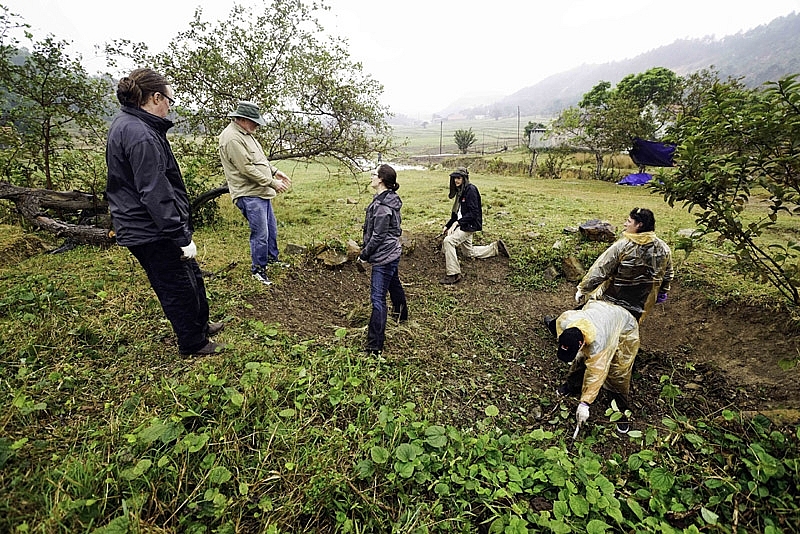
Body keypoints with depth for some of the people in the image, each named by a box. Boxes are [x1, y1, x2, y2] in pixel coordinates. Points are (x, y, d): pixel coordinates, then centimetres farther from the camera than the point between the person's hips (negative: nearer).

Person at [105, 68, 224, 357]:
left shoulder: (125, 124, 11)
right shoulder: (141, 136, -23)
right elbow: (155, 195, -27)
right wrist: (182, 237, -22)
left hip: (143, 226, 10)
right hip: (152, 233, -10)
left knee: (191, 275, 22)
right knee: (178, 287, 6)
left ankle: (200, 324, 41)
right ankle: (193, 343, 25)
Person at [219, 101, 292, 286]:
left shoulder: (245, 133, 14)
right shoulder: (232, 138, -19)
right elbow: (247, 169, -23)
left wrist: (275, 171, 13)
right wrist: (272, 183, -17)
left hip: (261, 191, 11)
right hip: (249, 194, -10)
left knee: (271, 227, 20)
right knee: (260, 233, -6)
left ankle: (272, 257, 38)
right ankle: (258, 269, 11)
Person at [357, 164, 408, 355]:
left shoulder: (383, 205, -24)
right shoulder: (388, 198, 8)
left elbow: (378, 236, -21)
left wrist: (364, 255, -10)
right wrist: (366, 250, 13)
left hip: (384, 256, -11)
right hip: (392, 252, 11)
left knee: (378, 298, -8)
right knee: (394, 284, 31)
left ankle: (375, 346, -3)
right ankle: (401, 314, 57)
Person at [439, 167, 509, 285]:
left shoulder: (470, 190, -15)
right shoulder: (460, 191, 13)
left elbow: (473, 213, -21)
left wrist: (457, 222, -25)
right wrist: (447, 225, 9)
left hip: (469, 225, -10)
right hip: (462, 225, 11)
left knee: (448, 241, -27)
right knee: (469, 252, 22)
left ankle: (453, 274, -24)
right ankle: (496, 247, 37)